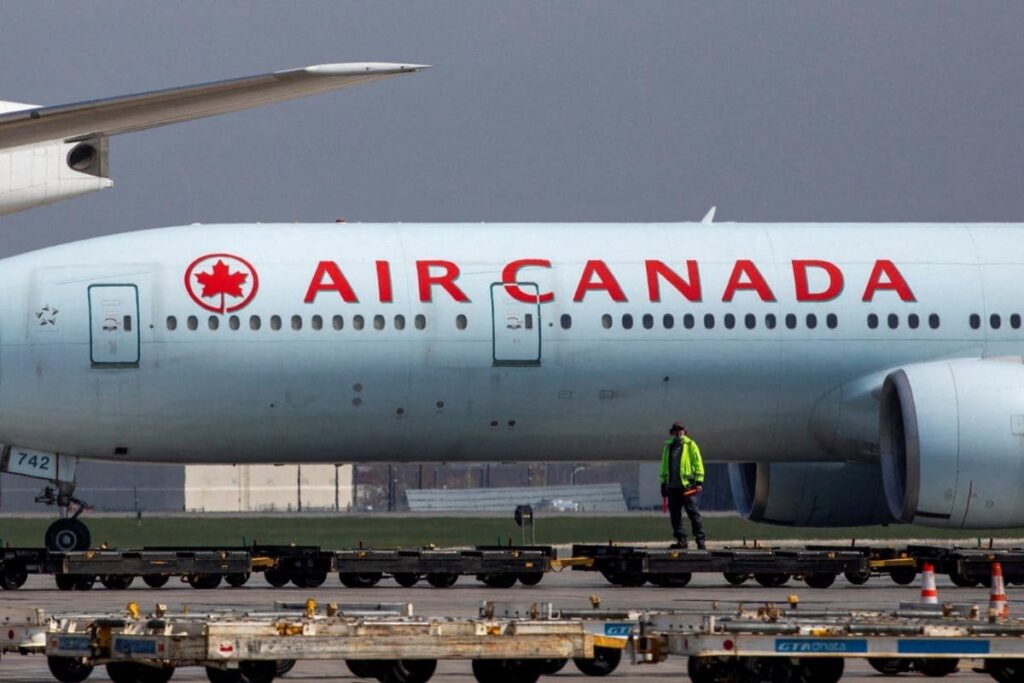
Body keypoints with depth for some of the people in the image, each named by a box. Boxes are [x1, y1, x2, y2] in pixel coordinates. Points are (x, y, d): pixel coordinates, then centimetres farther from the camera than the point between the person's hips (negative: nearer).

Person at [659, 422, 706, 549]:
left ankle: (700, 539, -6)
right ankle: (681, 540, 10)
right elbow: (664, 466, 23)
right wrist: (663, 483, 19)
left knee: (693, 513, -7)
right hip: (672, 486, 5)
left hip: (687, 485, -5)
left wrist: (699, 482, -8)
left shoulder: (690, 445, 2)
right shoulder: (668, 446, 16)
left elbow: (698, 464, -1)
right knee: (675, 515, 4)